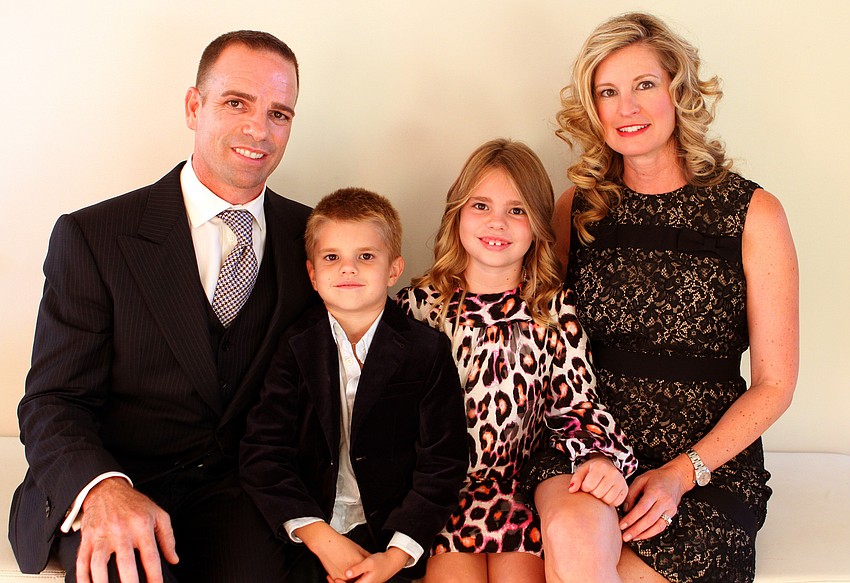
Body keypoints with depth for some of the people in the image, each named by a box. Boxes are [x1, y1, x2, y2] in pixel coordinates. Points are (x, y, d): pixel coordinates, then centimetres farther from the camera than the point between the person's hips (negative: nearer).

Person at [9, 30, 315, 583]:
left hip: (240, 490, 2)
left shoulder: (311, 237, 5)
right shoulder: (92, 237, -4)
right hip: (120, 478, -1)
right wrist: (102, 491, -26)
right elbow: (52, 403, -6)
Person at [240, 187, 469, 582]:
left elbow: (441, 465, -3)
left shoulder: (428, 350, 0)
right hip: (305, 534, 1)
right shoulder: (296, 347, 4)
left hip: (393, 538, -1)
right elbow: (262, 453, -3)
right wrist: (322, 538, -13)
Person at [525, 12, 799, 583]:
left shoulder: (753, 213, -1)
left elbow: (774, 384, 0)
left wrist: (683, 471, -11)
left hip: (713, 461, -2)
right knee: (569, 537, -31)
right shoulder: (578, 209, 7)